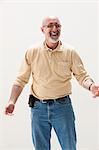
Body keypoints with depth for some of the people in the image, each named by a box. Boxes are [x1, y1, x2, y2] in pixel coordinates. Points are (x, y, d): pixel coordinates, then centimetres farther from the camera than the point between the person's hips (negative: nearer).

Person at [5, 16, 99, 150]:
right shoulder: (32, 52, -1)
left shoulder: (70, 52, -2)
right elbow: (21, 80, 3)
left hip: (63, 106, -1)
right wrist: (12, 101, -8)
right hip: (38, 107, 1)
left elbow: (82, 76, 0)